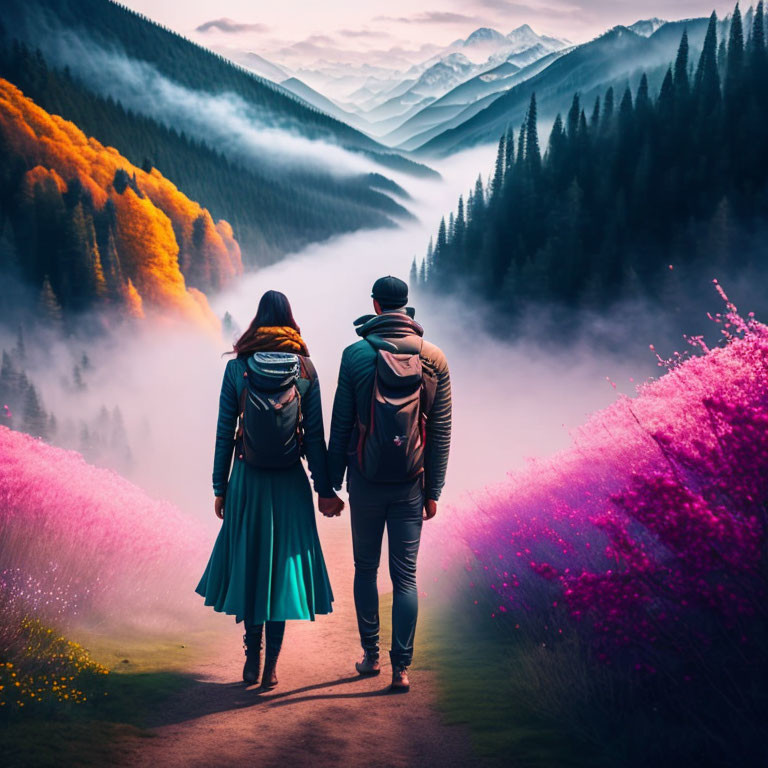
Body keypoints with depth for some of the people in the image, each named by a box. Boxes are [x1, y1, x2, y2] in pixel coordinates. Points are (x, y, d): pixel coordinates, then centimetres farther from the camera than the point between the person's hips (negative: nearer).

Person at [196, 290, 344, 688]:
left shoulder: (237, 367, -4)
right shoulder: (305, 369, -3)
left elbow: (224, 434, -3)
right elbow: (315, 435, -3)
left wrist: (219, 487, 5)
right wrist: (324, 489, 3)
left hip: (247, 480, 0)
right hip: (290, 483, 0)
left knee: (248, 565, 13)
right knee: (283, 565, 7)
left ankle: (252, 659, 17)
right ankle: (271, 665, 7)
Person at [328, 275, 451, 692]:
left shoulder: (356, 354, -5)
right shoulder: (434, 359, 0)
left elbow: (340, 424, -3)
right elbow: (440, 432, 1)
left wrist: (332, 481, 5)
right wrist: (433, 490, 7)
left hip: (366, 481, -1)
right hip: (410, 485, 1)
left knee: (366, 568, 14)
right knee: (405, 575, 4)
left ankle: (371, 654, 19)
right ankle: (401, 667, 1)